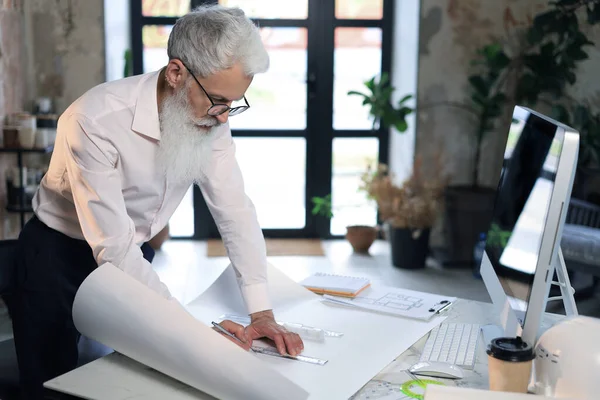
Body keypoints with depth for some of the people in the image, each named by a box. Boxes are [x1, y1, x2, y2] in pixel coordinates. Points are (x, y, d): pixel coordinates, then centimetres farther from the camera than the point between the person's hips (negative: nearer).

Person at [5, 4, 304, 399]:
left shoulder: (210, 119, -14)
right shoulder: (96, 121, -33)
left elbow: (235, 210, -11)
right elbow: (114, 249, -33)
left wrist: (262, 314, -18)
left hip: (134, 254, 5)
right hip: (60, 256, -5)